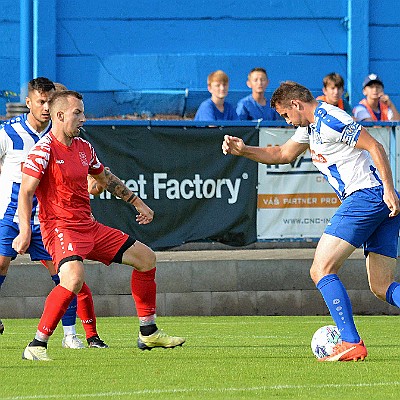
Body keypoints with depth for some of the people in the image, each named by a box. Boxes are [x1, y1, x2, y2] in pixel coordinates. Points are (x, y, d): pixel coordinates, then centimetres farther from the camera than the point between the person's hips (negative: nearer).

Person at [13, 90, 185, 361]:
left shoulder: (83, 147, 12)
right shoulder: (44, 149, -13)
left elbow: (107, 179, 29)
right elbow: (26, 191, -19)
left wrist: (138, 203, 32)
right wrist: (25, 231, -31)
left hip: (89, 227, 9)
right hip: (60, 228, -9)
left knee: (146, 257, 13)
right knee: (74, 277, -36)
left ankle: (148, 333, 23)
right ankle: (37, 346, -28)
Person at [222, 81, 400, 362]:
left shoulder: (329, 120, -10)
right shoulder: (311, 125, 21)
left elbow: (375, 147, -15)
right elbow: (283, 154, 33)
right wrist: (244, 150, 21)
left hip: (365, 196, -10)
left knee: (321, 270, -9)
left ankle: (351, 342, -17)